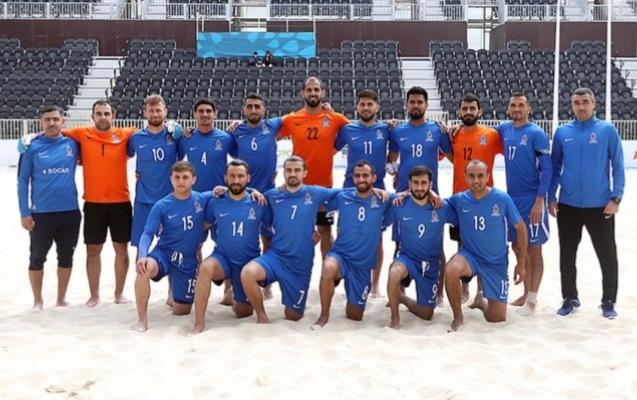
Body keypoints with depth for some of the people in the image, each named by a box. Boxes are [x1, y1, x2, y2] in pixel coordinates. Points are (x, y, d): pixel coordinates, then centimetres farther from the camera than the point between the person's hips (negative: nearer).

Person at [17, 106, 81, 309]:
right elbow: (23, 180, -1)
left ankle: (61, 298, 27)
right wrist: (24, 212, -5)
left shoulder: (72, 144, 1)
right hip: (41, 213, -2)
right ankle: (38, 301, 23)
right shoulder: (32, 147, -3)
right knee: (37, 258, 7)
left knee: (66, 257, 12)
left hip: (70, 212, 2)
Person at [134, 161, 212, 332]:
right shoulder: (161, 206, -8)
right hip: (163, 254, -2)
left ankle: (176, 297, 46)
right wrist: (142, 256, -30)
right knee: (144, 268, -38)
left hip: (188, 261, 2)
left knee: (181, 312, 8)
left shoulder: (203, 200, -3)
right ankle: (142, 319, -20)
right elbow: (148, 234, -11)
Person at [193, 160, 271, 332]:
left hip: (249, 262, 1)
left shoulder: (258, 203, -6)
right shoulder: (216, 203, -3)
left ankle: (239, 302, 49)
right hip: (222, 258, 0)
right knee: (205, 267, -37)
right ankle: (199, 322, -29)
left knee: (243, 313, 10)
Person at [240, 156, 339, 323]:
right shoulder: (272, 195, 3)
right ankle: (261, 315, -8)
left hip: (301, 264, 0)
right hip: (275, 256, 0)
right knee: (247, 273, -32)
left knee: (293, 316, 8)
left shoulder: (315, 193, 1)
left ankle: (292, 306, 47)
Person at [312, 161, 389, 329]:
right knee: (328, 269, -39)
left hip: (363, 265, 1)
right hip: (340, 254, -1)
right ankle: (324, 315, -16)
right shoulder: (342, 197, 0)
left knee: (354, 317, 8)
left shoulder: (382, 201, -2)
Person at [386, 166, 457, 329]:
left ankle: (402, 298, 40)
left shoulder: (442, 207, -6)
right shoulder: (399, 206, -10)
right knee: (395, 272, -40)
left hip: (431, 263, 2)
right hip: (407, 258, -2)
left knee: (426, 314, 8)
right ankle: (395, 317, -17)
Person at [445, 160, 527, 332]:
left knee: (497, 317, 2)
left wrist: (521, 264, -1)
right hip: (469, 254, 0)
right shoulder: (459, 200, -9)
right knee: (451, 271, -36)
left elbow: (520, 228, -3)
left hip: (497, 262, 0)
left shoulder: (502, 199, -13)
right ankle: (458, 317, -12)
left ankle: (481, 300, 39)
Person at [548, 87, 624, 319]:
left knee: (607, 256, 6)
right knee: (567, 255, 11)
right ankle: (570, 298, 26)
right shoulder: (562, 132, 4)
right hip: (568, 205, 2)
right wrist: (551, 198, 4)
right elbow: (555, 167, 9)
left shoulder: (607, 130, -2)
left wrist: (616, 198, -10)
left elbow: (618, 166, -2)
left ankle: (608, 301, 21)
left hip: (600, 206, -2)